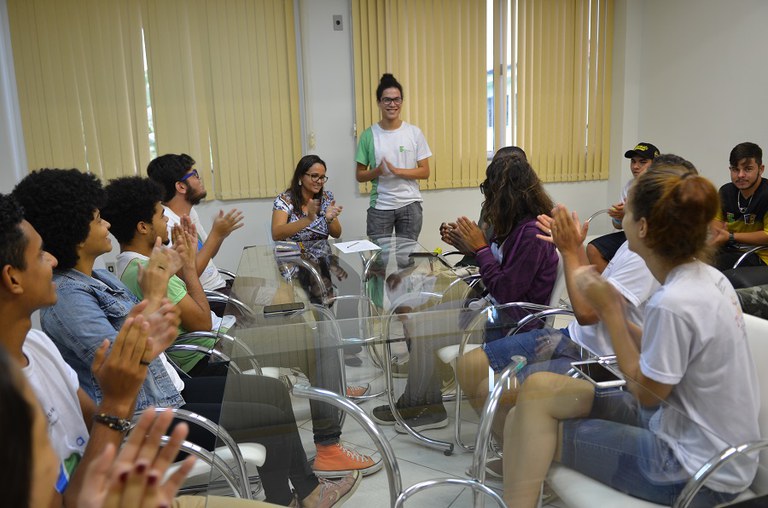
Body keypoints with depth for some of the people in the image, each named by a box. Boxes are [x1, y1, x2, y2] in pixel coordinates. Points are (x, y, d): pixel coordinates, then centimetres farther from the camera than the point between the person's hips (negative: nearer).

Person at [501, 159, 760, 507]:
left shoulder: (672, 304, -29)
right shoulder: (707, 277, -2)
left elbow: (646, 394, -15)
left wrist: (610, 311, -15)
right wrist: (614, 311, -5)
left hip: (696, 473, -8)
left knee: (537, 427, -5)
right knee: (539, 388, 4)